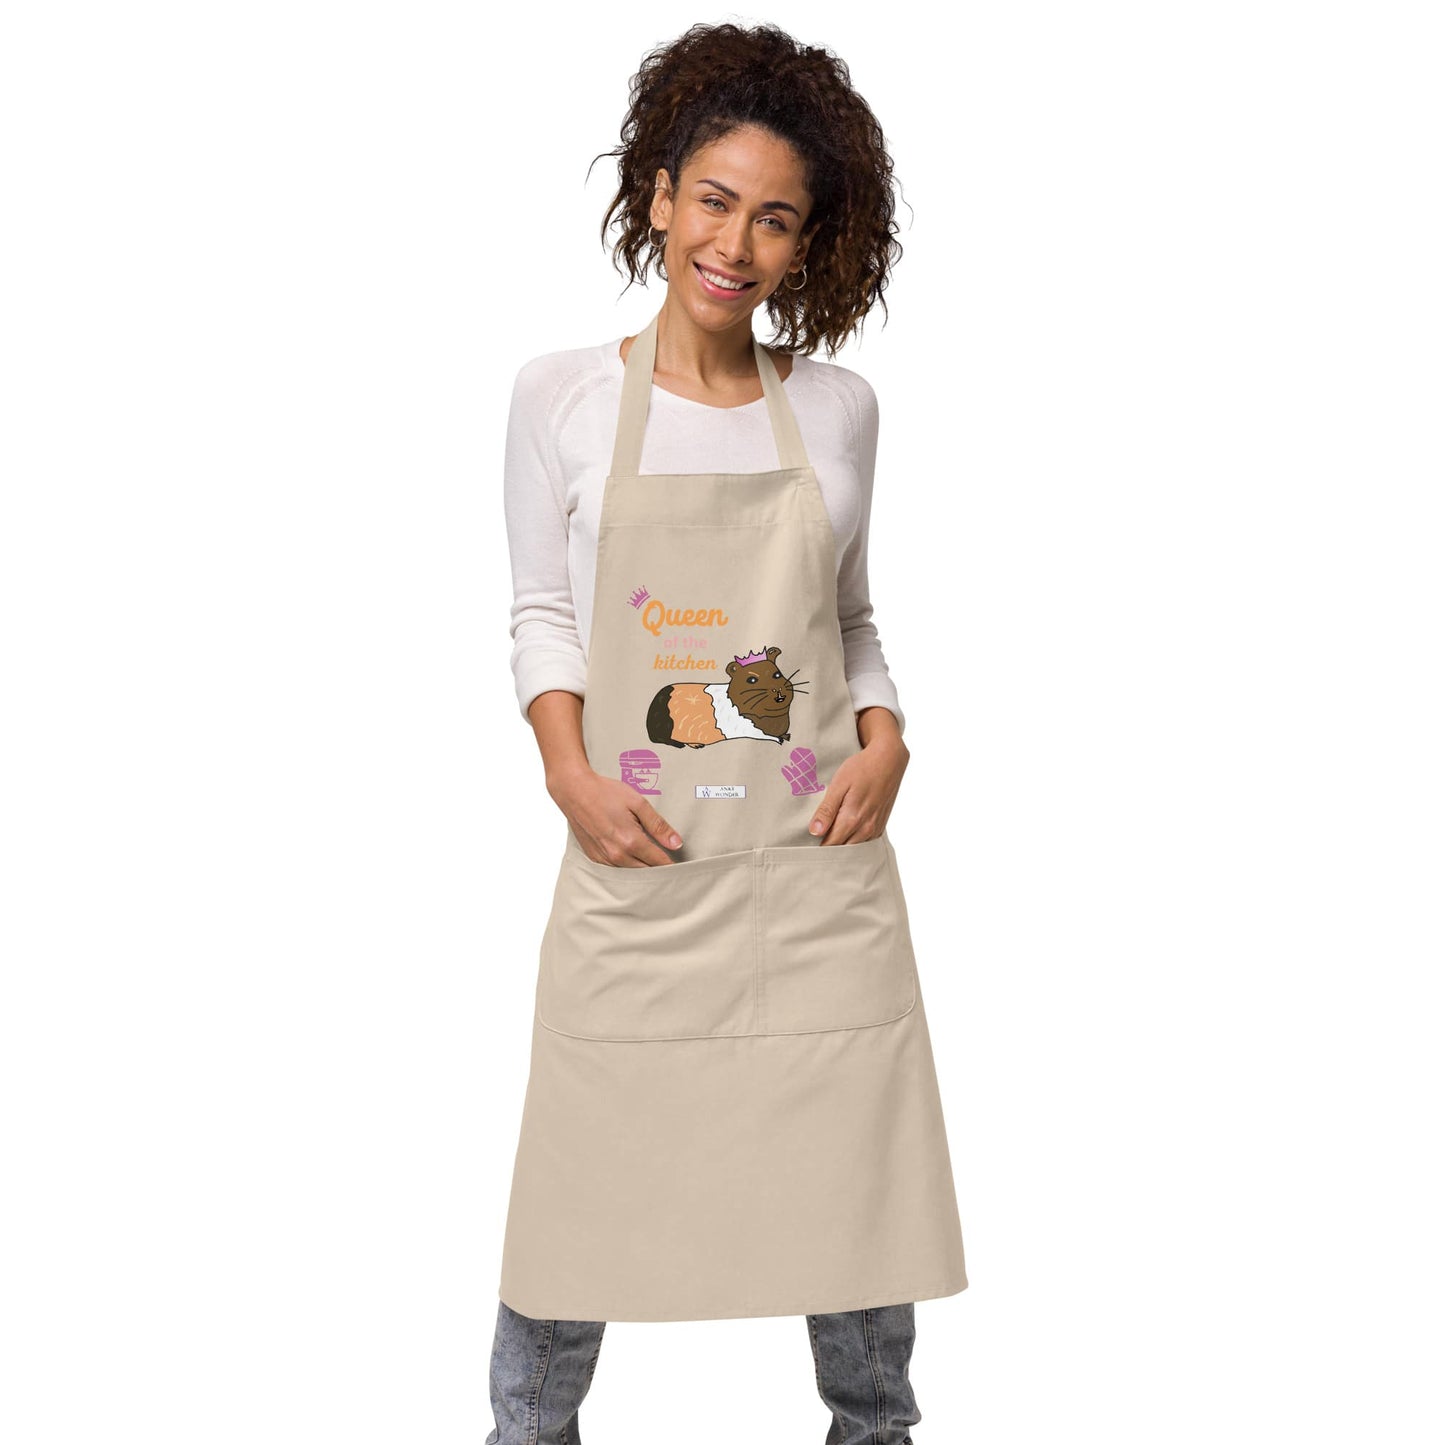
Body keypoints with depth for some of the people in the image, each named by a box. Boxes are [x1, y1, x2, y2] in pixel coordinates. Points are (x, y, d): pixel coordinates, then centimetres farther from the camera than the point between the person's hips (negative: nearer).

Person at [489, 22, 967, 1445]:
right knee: (588, 1174, 4)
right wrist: (571, 777, -7)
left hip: (818, 852, 2)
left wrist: (887, 745, -3)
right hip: (639, 858, -1)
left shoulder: (839, 410, 7)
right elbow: (541, 614, 7)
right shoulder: (561, 397, 2)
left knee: (852, 1162, 7)